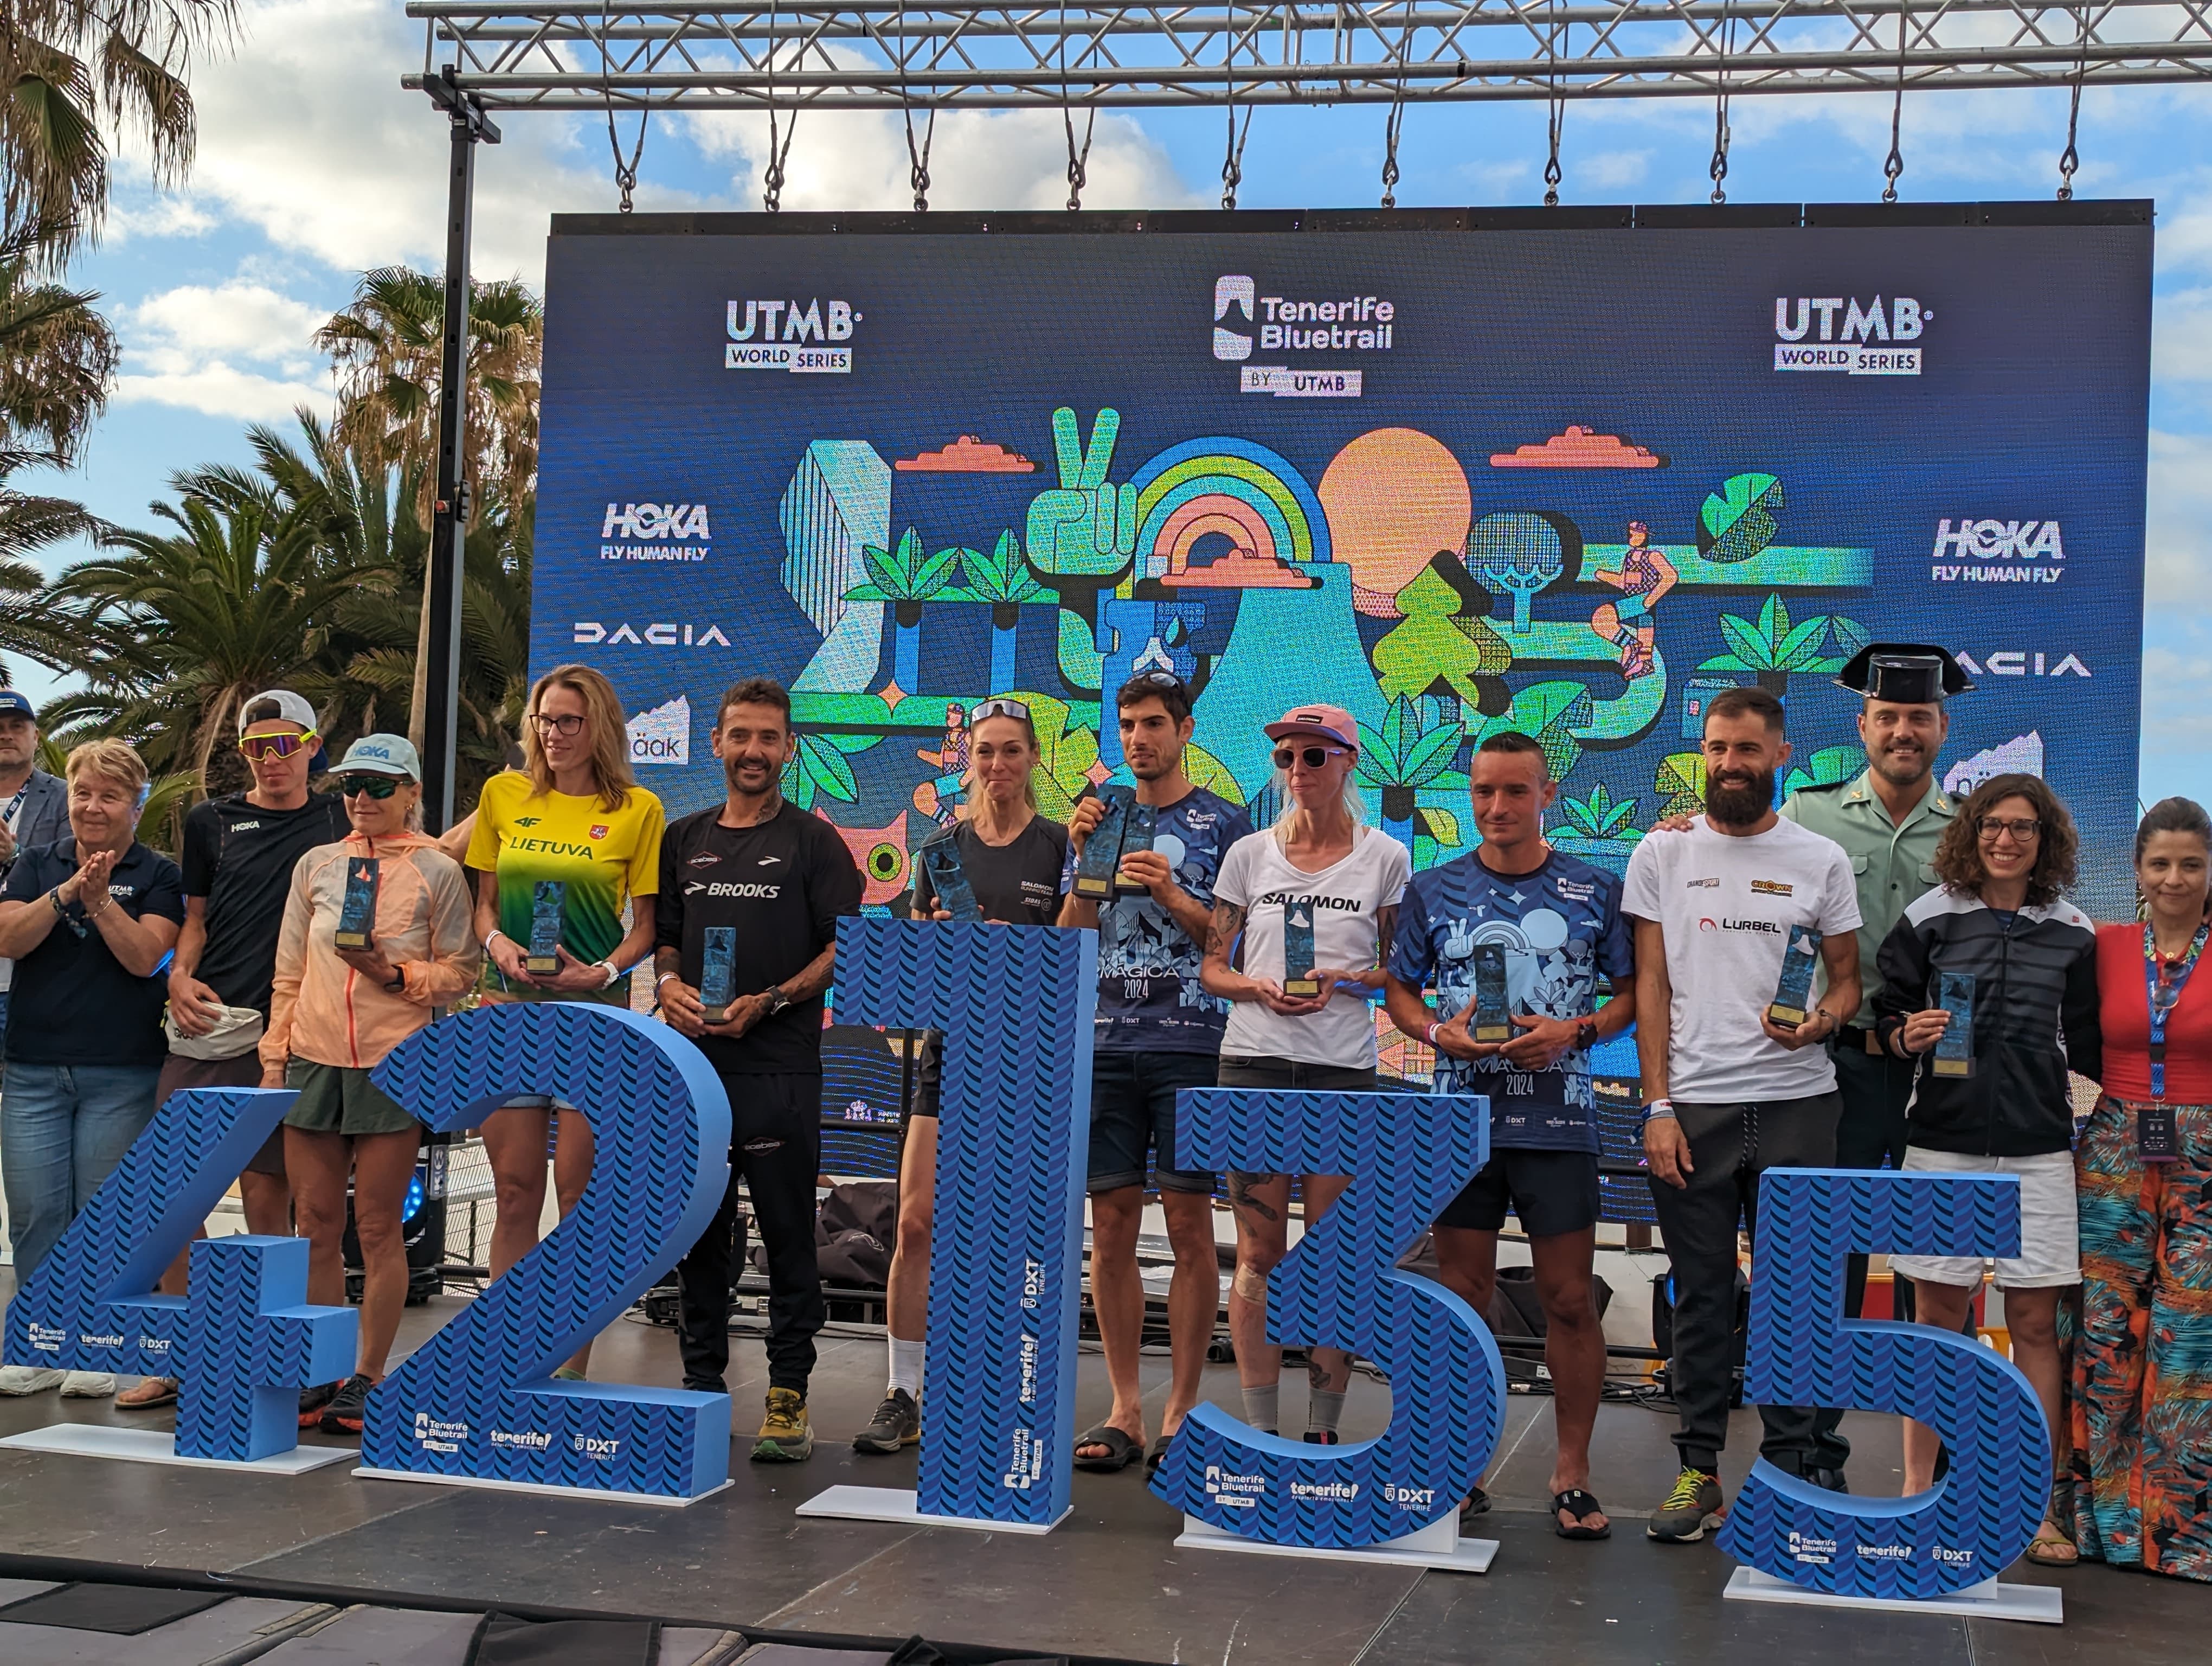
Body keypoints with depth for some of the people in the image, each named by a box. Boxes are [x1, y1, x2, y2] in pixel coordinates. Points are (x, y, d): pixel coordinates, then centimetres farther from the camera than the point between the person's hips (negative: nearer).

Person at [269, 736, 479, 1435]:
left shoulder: (437, 872, 1)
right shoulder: (316, 865, 12)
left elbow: (461, 972, 1)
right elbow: (289, 973, 14)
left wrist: (397, 973, -15)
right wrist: (274, 1057, 9)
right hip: (313, 1060, 4)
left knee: (379, 1228, -1)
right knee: (316, 1225, 5)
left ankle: (367, 1377, 7)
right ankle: (318, 1374, 12)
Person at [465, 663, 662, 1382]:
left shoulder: (636, 809, 1)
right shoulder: (505, 794, 10)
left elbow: (646, 923, 3)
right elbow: (485, 901, 14)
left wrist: (603, 973, -13)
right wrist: (496, 942, -6)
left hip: (593, 1010, -3)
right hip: (507, 1004, 3)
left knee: (580, 1189, -3)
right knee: (515, 1187, 4)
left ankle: (574, 1365, 3)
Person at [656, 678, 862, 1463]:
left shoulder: (812, 841, 3)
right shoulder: (683, 839, 16)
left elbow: (845, 948, -3)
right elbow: (663, 935, 19)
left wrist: (768, 1002, -13)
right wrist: (670, 984, -3)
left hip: (780, 1067, -4)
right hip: (695, 1060, 4)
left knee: (788, 1235, -2)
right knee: (697, 1232, 8)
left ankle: (788, 1398, 3)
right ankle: (702, 1389, 18)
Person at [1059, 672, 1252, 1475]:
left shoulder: (1223, 823, 4)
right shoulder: (1097, 818, 15)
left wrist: (1173, 897, -13)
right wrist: (1085, 860, -3)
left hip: (1191, 1044, -3)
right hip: (1105, 1045, 4)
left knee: (1190, 1225, -3)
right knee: (1110, 1226, 3)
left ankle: (1183, 1409, 4)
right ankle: (1123, 1410, 11)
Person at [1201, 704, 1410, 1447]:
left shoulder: (1385, 857, 5)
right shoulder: (1249, 853, 8)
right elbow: (1212, 965, 10)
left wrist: (1343, 981, -11)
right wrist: (1259, 988, -10)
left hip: (1343, 1069, -1)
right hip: (1254, 1059, 1)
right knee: (1259, 1253, 2)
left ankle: (1323, 1431, 11)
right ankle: (1261, 1432, 8)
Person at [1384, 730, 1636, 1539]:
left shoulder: (1596, 890, 5)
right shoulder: (1433, 890, 8)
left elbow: (1633, 991, 7)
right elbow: (1401, 991, 13)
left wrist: (1574, 1031, -10)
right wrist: (1441, 1033, -7)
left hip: (1559, 1122, -1)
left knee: (1570, 1299, 0)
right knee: (1462, 1297, 6)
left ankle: (1573, 1473, 10)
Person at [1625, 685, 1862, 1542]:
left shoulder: (1820, 860, 6)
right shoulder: (1662, 857, 6)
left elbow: (1848, 978, 10)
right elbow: (1651, 987, 4)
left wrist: (1821, 1020, -14)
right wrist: (1657, 1107, -3)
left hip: (1796, 1103, 0)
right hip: (1692, 1108, 0)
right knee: (1702, 1295, 7)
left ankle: (1791, 1466, 13)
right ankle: (1699, 1465, 15)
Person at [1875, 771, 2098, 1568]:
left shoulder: (2073, 933, 8)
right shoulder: (1930, 919, 3)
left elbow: (2086, 1046, 11)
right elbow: (1887, 1011, 7)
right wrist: (1905, 1035, -14)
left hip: (2038, 1150, 1)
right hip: (1944, 1143, -1)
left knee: (2035, 1325, 3)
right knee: (1938, 1318, 5)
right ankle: (1917, 1489, 14)